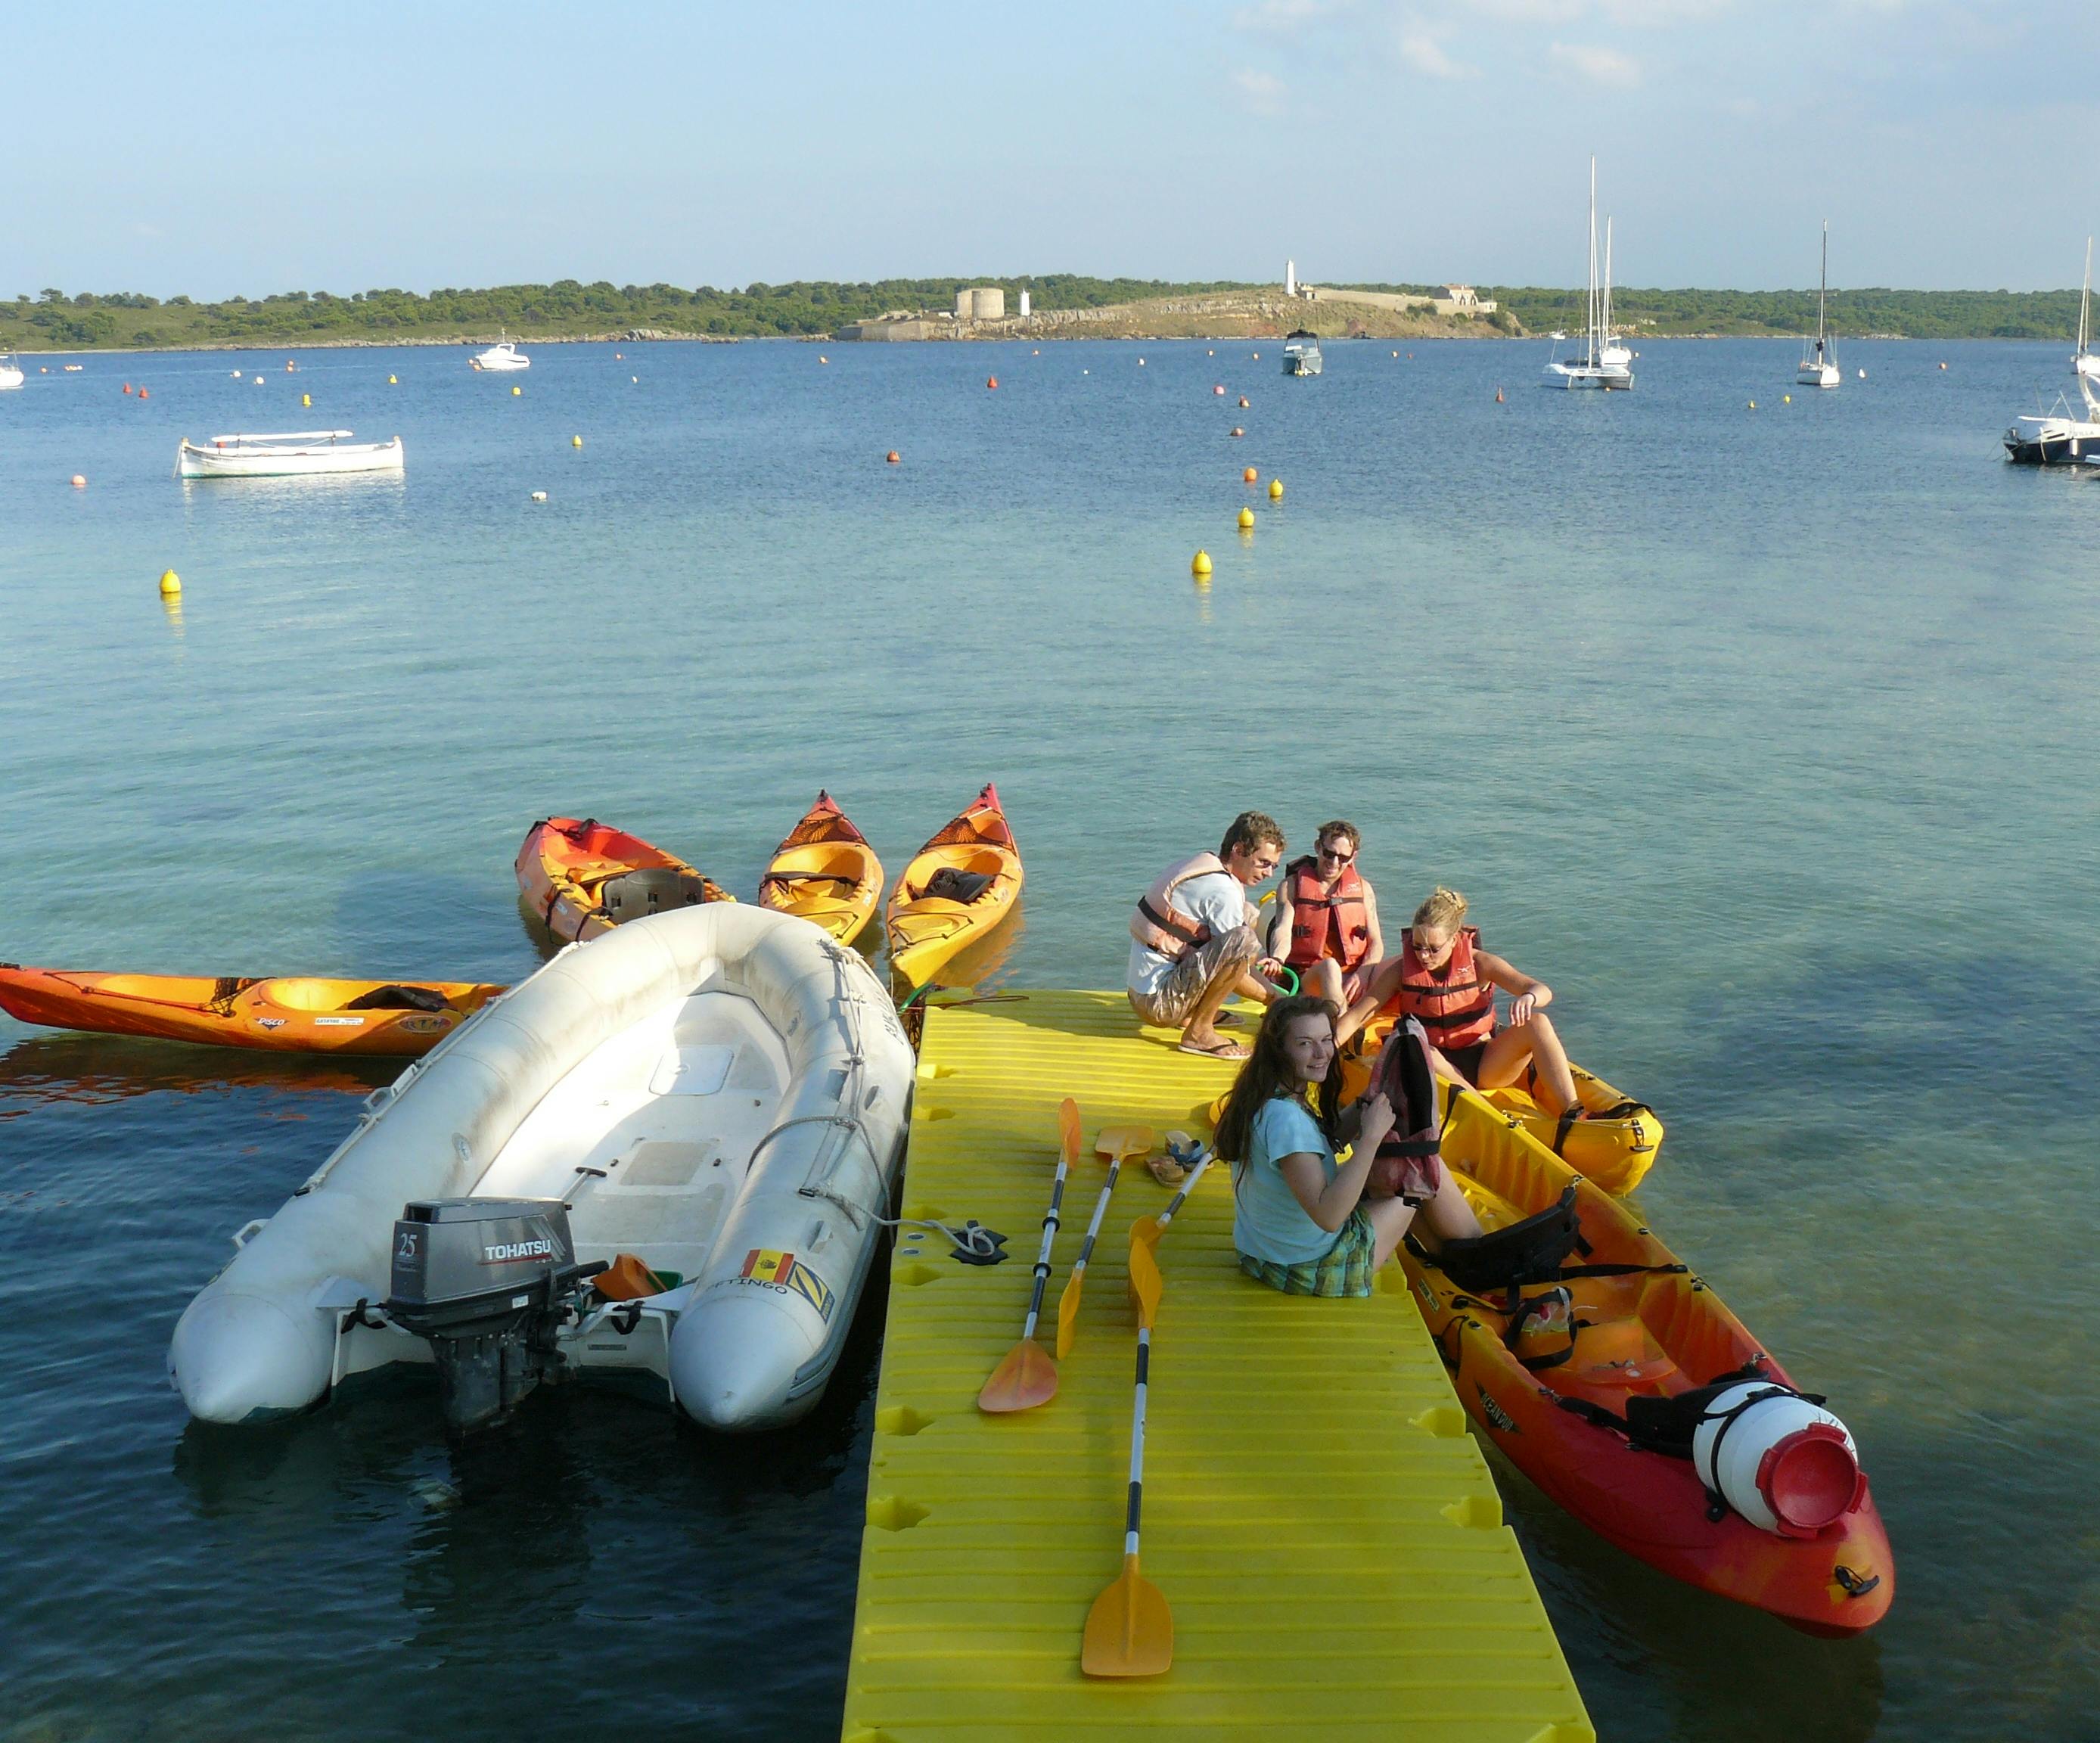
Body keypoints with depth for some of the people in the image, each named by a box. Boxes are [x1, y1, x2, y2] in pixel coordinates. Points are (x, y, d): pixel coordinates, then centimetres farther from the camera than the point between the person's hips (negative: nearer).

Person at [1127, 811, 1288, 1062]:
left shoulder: (1202, 866, 13)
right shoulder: (1223, 892, -17)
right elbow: (1232, 960, -13)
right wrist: (1277, 999, 0)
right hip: (1159, 1003, -10)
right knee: (1243, 939, -28)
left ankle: (1190, 1014, 15)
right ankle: (1199, 1033, -16)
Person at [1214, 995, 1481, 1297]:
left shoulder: (1262, 1096, -2)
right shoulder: (1284, 1117, -30)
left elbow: (1322, 1141, 12)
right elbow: (1328, 1216, -33)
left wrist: (1365, 1108, -6)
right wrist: (1371, 1136, -30)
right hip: (1314, 1271, -9)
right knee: (1427, 1168, 6)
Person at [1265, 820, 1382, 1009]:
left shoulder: (1363, 888, 15)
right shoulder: (1291, 885, 9)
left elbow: (1376, 943, 7)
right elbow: (1283, 930, -8)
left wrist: (1362, 974, -15)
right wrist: (1276, 960, -32)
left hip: (1352, 979, 2)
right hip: (1306, 979, -2)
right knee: (1329, 966, -37)